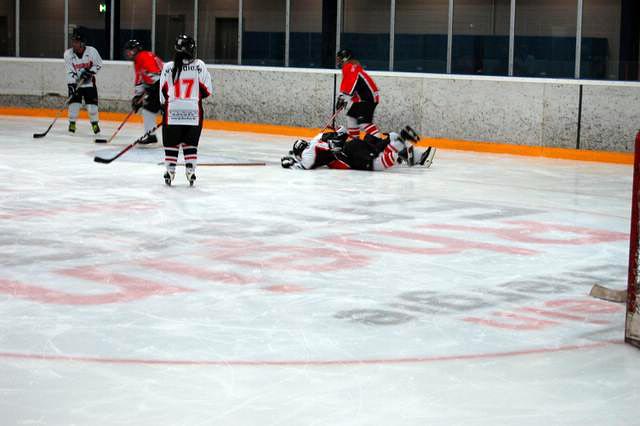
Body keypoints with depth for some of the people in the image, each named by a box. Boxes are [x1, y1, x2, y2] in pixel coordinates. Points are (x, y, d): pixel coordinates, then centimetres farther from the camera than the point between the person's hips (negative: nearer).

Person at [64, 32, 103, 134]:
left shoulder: (91, 51, -15)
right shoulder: (68, 54, -14)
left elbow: (99, 64, -3)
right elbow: (69, 72, -16)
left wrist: (90, 71, -18)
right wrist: (71, 85, -24)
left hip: (89, 82, 0)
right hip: (75, 82, 0)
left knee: (92, 103, -4)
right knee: (74, 102, -10)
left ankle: (95, 123, 14)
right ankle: (72, 124, 4)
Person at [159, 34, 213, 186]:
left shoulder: (168, 67, -3)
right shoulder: (199, 66, -6)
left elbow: (163, 93, 4)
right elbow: (207, 90, -2)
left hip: (172, 112, 0)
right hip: (194, 111, 0)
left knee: (171, 143, 12)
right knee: (190, 144, 12)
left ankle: (170, 171, 13)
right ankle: (190, 172, 8)